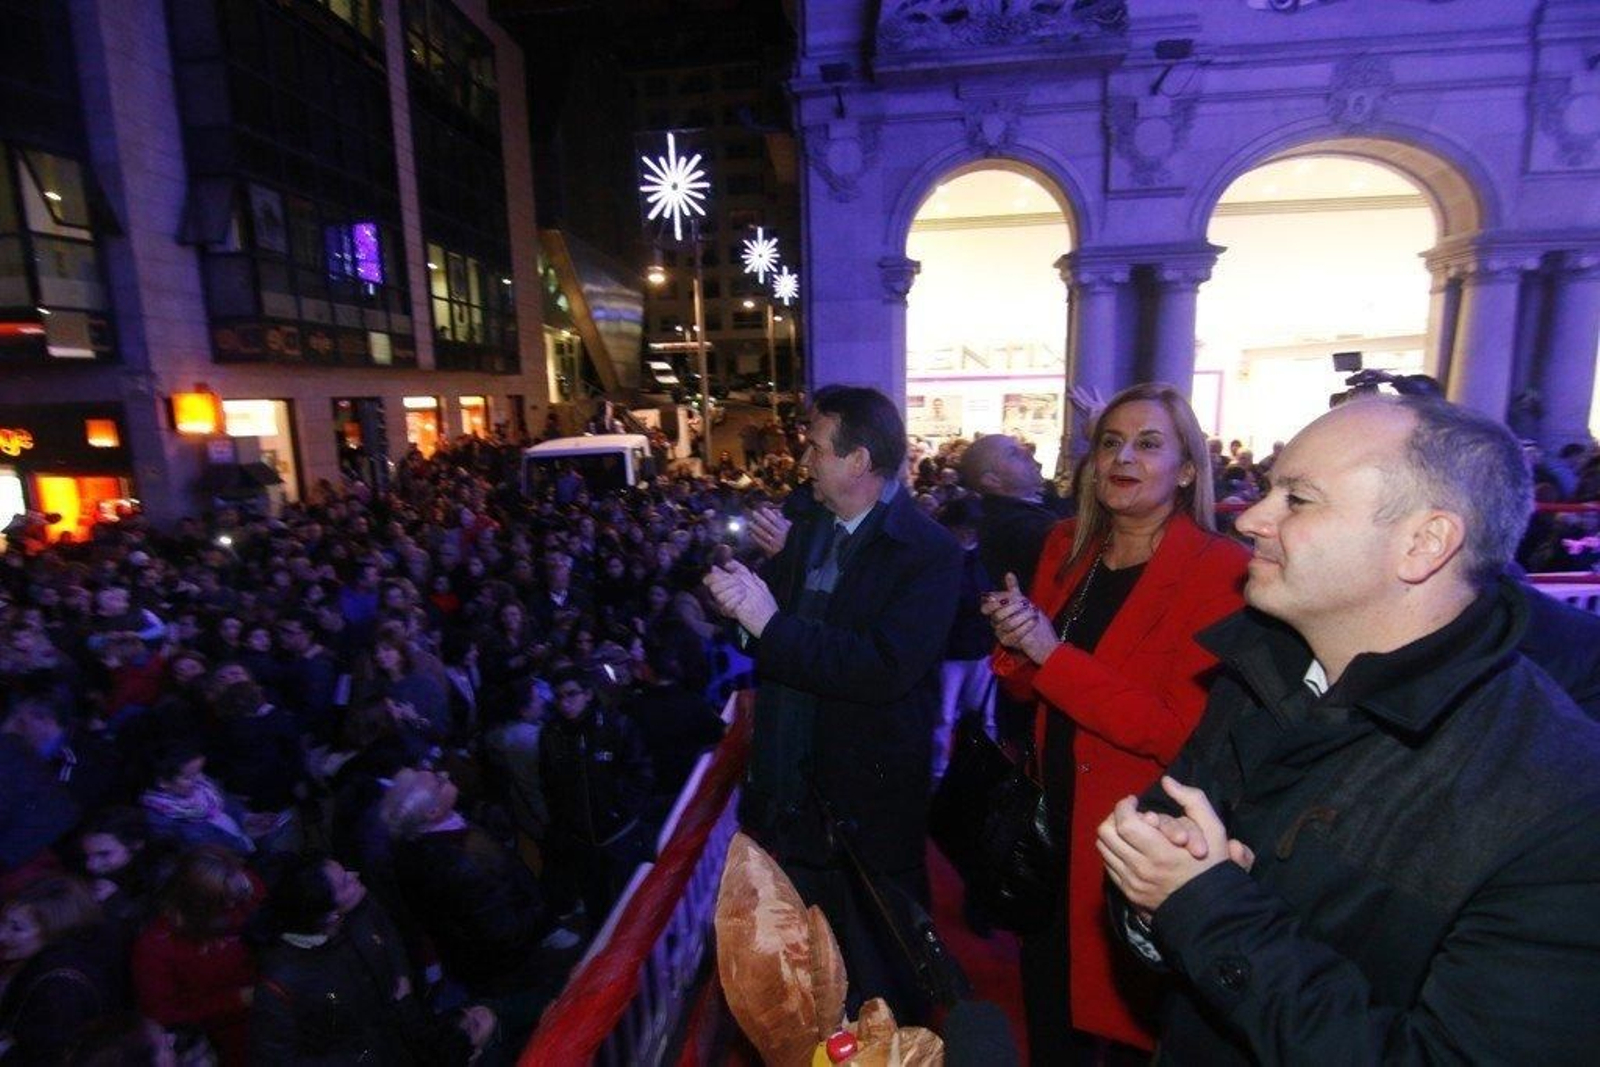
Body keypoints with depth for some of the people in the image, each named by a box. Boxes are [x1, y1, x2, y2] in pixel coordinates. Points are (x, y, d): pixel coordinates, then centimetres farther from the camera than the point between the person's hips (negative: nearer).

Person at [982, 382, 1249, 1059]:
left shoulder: (1221, 572, -17)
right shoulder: (1066, 547, 0)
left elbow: (1187, 733, -22)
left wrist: (1053, 655, -26)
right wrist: (1016, 648, -15)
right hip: (1055, 814, 5)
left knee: (1123, 1011, 19)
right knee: (1043, 986, 24)